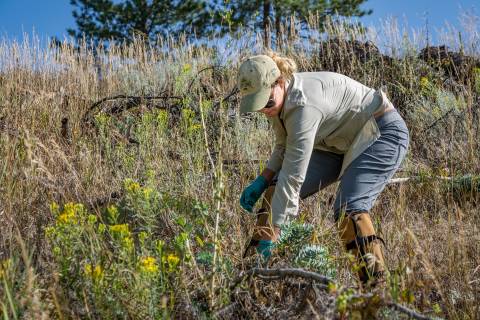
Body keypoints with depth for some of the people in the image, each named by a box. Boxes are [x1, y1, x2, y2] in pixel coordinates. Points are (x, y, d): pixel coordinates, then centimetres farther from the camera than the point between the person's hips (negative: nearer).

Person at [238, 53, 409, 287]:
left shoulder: (303, 103, -35)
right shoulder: (278, 98, -7)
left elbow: (293, 174, -38)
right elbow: (285, 149, 10)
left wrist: (271, 232, -38)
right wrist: (262, 180, -7)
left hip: (383, 133, -9)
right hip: (340, 141, 9)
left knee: (348, 208, -30)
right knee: (276, 187, -5)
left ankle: (376, 283, -27)